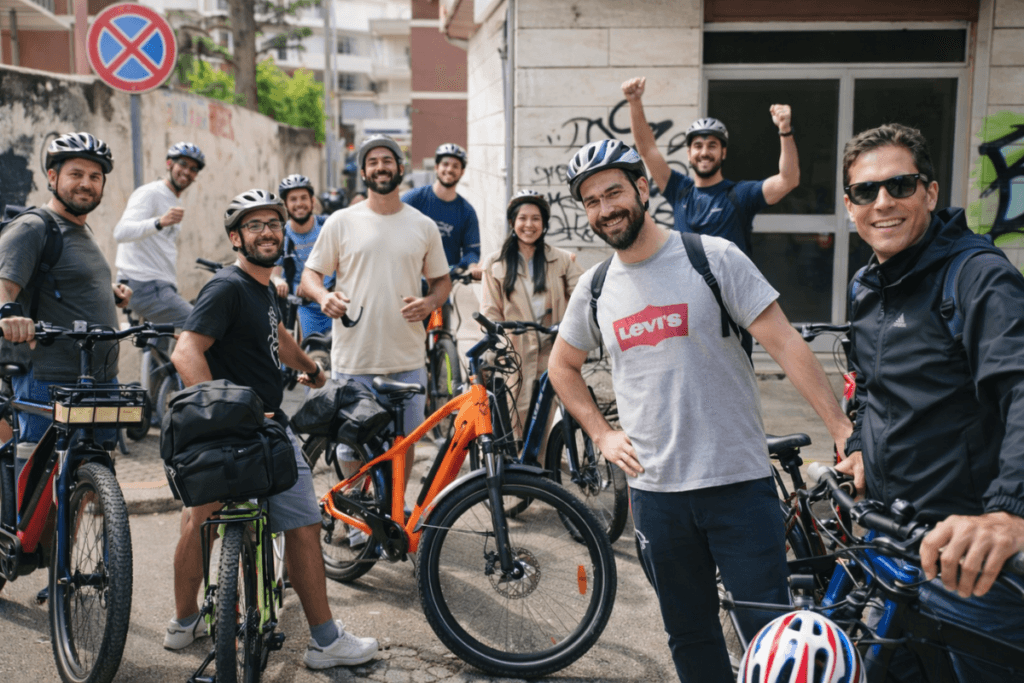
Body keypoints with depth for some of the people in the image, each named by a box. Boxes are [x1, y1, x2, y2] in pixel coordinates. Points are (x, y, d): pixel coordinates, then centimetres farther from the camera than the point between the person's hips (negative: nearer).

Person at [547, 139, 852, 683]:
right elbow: (562, 366, 22)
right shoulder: (594, 287, 6)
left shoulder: (715, 257, -6)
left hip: (739, 482, -3)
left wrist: (844, 432, -17)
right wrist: (602, 434, 10)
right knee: (690, 637, 15)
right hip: (655, 490, 4)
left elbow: (786, 345, -10)